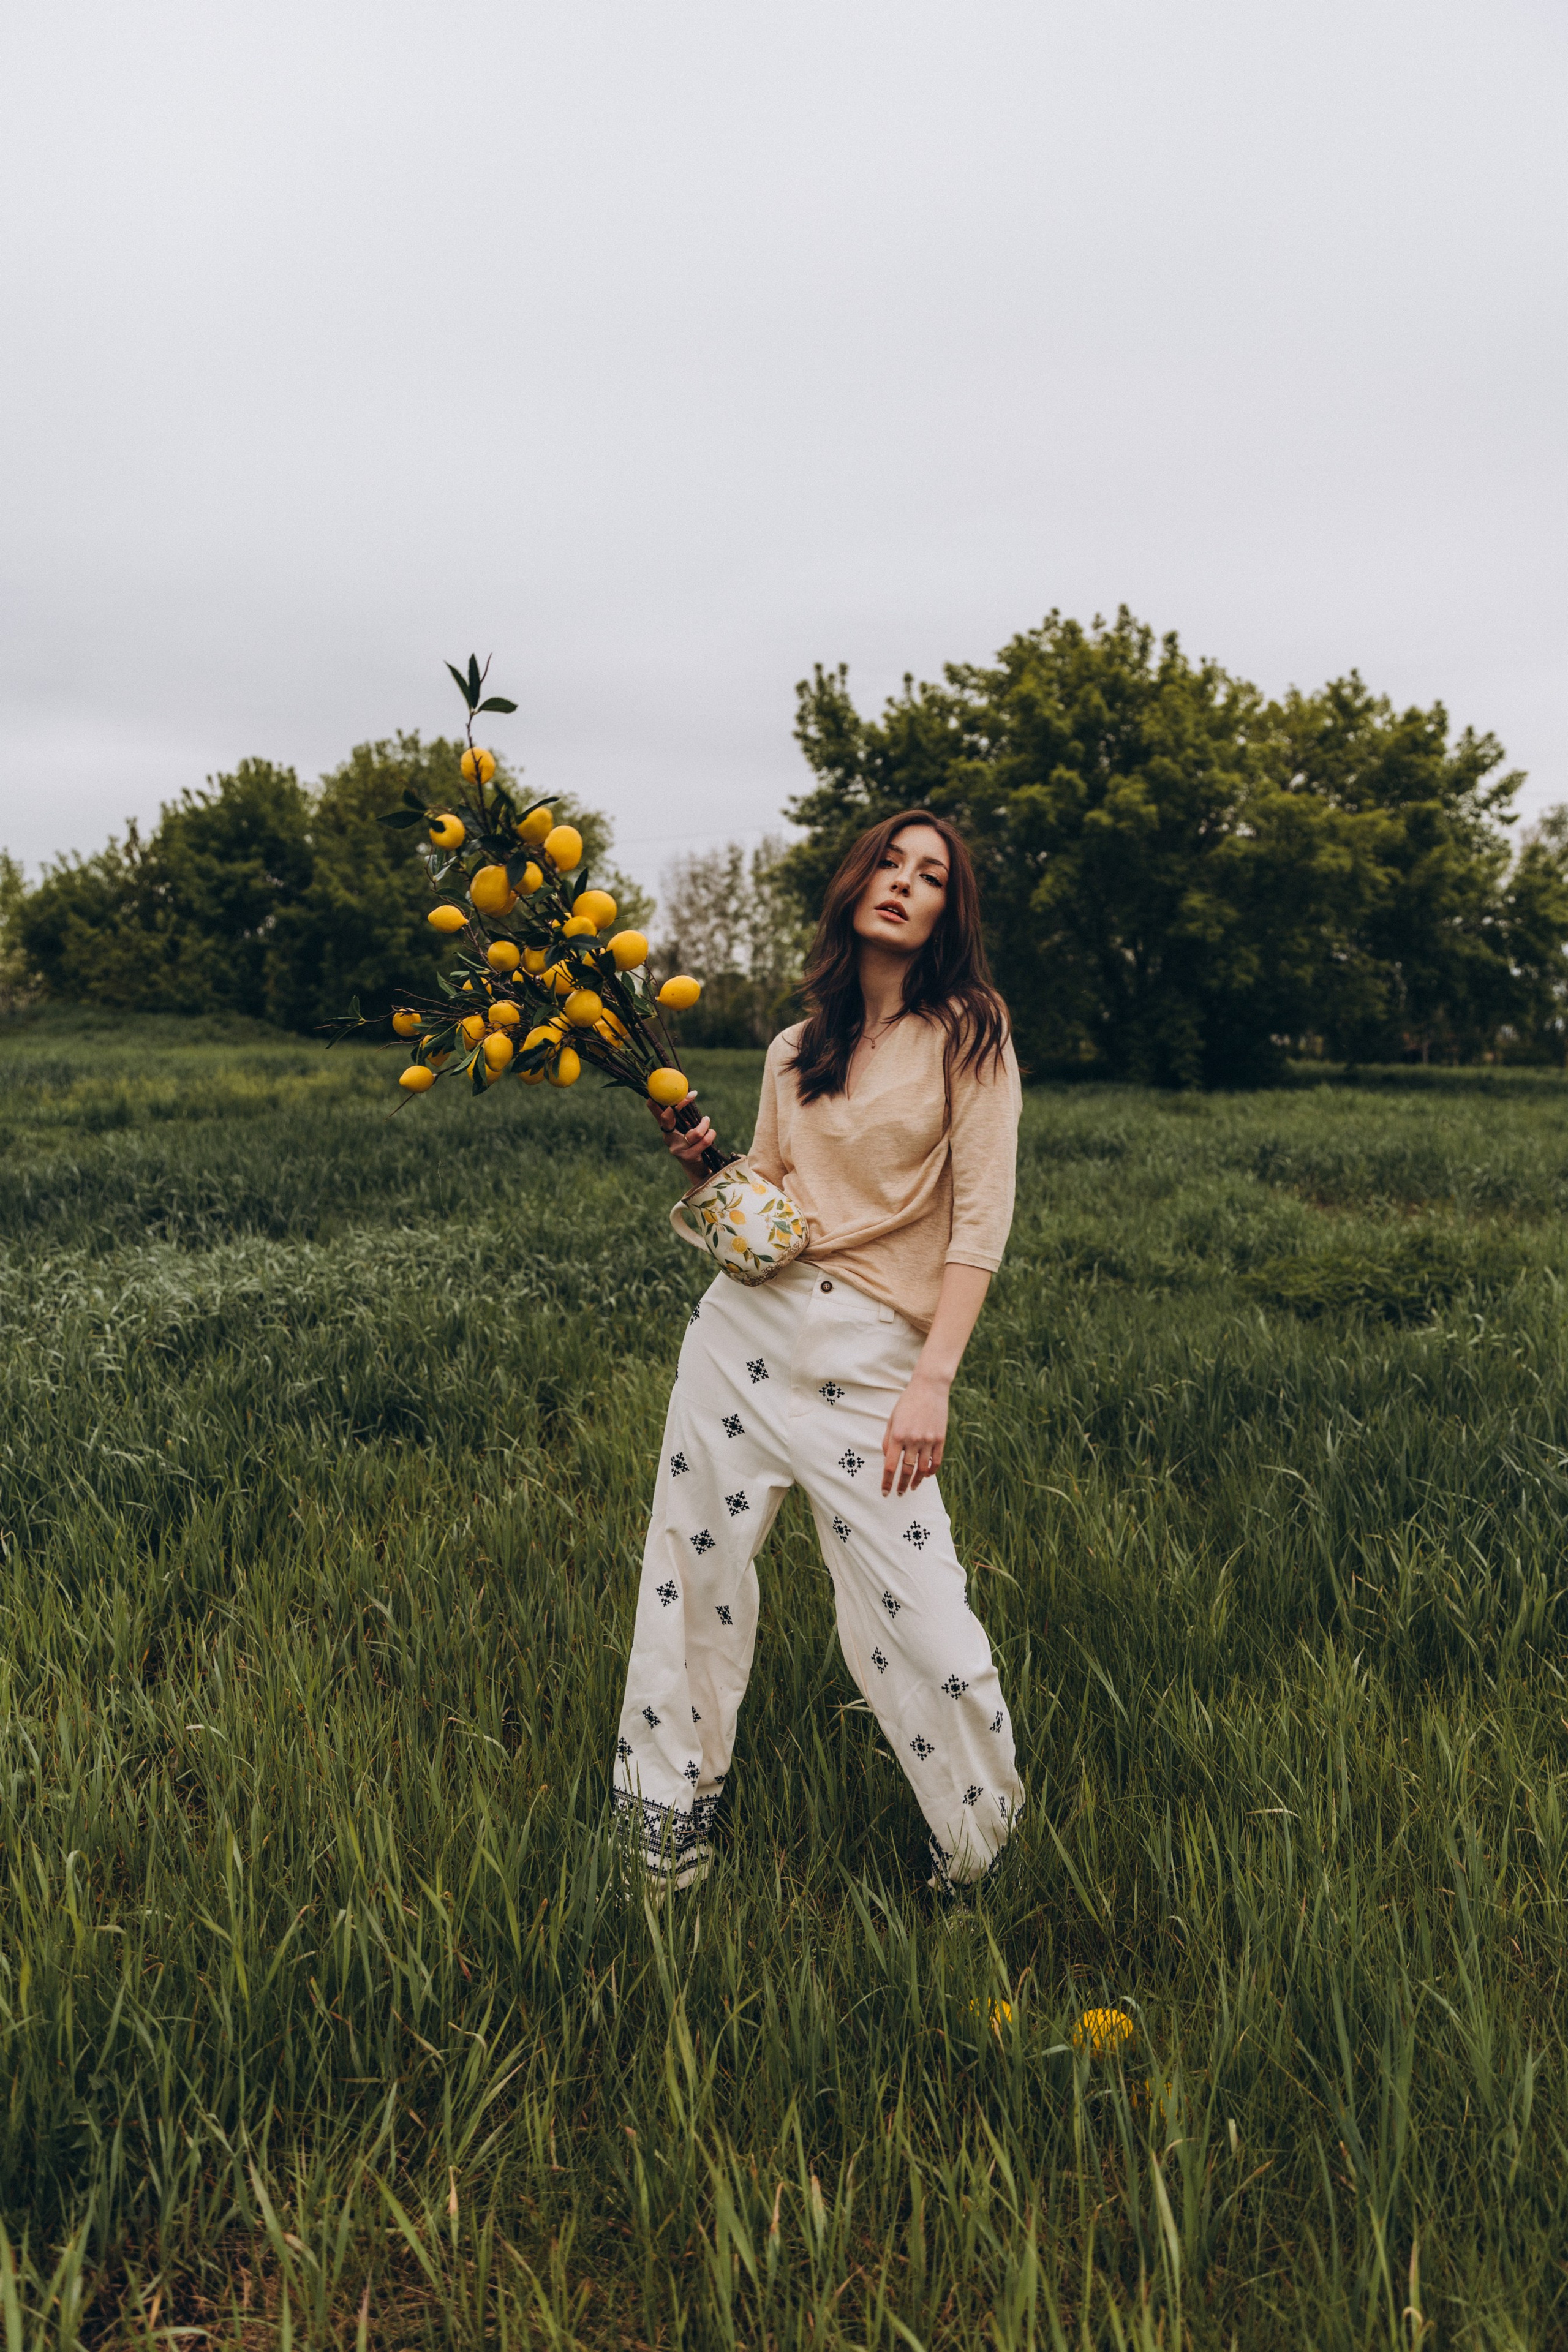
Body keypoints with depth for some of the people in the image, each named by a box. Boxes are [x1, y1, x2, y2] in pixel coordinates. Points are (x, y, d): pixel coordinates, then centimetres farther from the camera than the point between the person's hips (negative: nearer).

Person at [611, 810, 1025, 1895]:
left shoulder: (969, 1032, -1)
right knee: (697, 1560, 10)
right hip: (748, 1319, 5)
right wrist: (705, 1164, -2)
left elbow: (982, 1218, -7)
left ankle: (984, 1838, 23)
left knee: (913, 1608, -5)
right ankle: (673, 1806, 32)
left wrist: (933, 1379, -14)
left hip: (874, 1350, -4)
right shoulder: (795, 1051, 13)